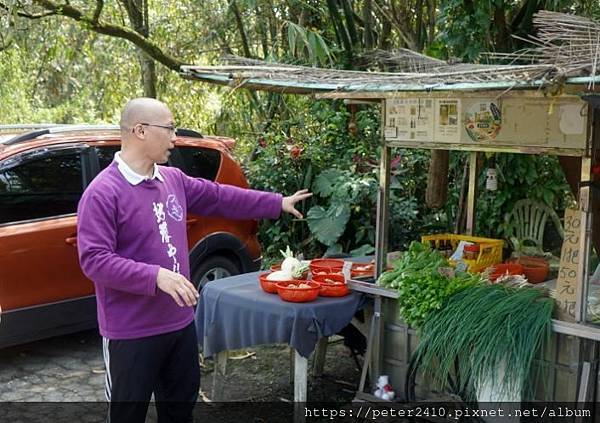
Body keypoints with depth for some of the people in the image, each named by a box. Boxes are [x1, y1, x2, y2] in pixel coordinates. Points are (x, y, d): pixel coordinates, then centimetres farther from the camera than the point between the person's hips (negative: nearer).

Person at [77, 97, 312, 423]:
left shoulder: (174, 180, 5)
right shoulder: (103, 193, -18)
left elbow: (220, 197, 16)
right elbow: (94, 260, -23)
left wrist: (279, 203, 18)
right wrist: (156, 276, -31)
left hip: (180, 322, 8)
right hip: (132, 332, -7)